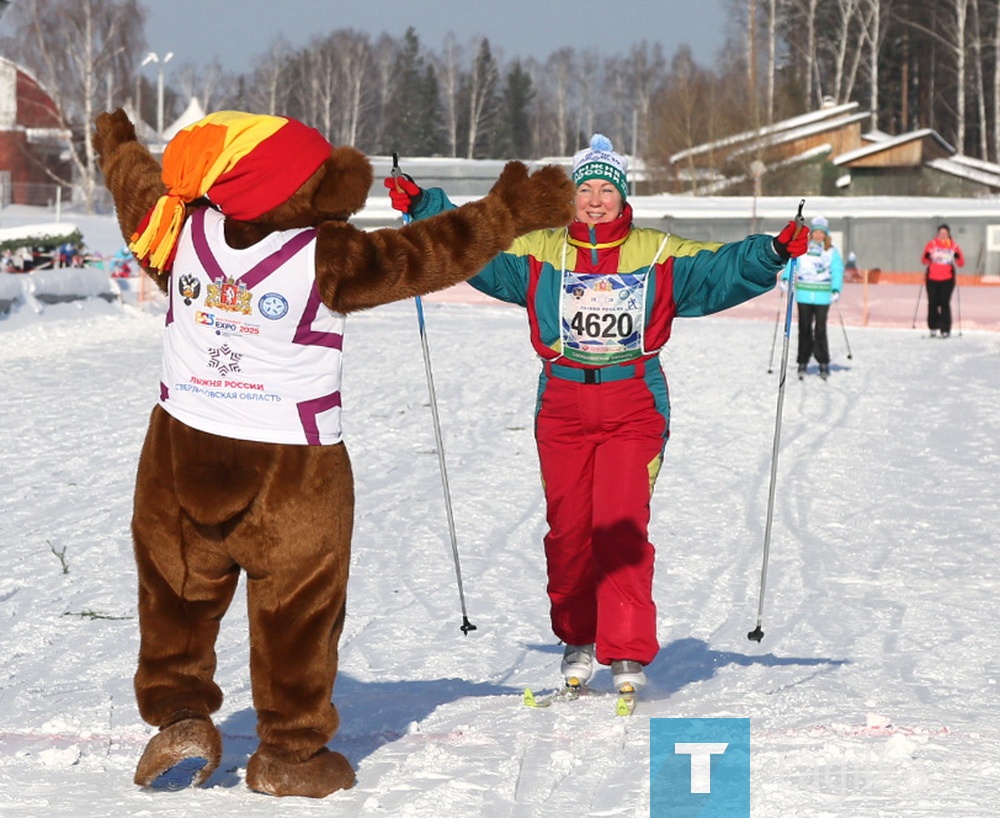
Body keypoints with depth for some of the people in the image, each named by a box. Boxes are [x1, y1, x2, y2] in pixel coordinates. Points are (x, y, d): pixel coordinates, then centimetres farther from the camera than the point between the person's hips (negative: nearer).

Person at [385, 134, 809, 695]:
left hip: (634, 407, -2)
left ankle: (629, 653, -8)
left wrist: (773, 252, -18)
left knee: (622, 526, -11)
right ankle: (577, 638, 22)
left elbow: (723, 269, -2)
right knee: (568, 528, 4)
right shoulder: (540, 253, 7)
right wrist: (423, 206, 0)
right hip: (562, 408, 2)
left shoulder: (659, 255, 3)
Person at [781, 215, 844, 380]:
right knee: (804, 329, 2)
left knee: (820, 329, -3)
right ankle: (803, 362, 10)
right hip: (804, 294, 1)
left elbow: (837, 271, 1)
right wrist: (785, 278, -13)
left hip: (823, 296, -1)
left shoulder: (832, 251, 4)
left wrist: (836, 289, -11)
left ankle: (824, 363, 7)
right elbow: (791, 263, 3)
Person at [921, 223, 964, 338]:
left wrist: (958, 257, -19)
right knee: (933, 303, 2)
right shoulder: (931, 244, 1)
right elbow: (925, 260, 3)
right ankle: (933, 327, 15)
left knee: (945, 303, -5)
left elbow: (961, 263, 2)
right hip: (932, 278, 1)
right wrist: (927, 257, -20)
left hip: (947, 279, -1)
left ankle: (945, 329, -2)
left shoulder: (954, 246, 1)